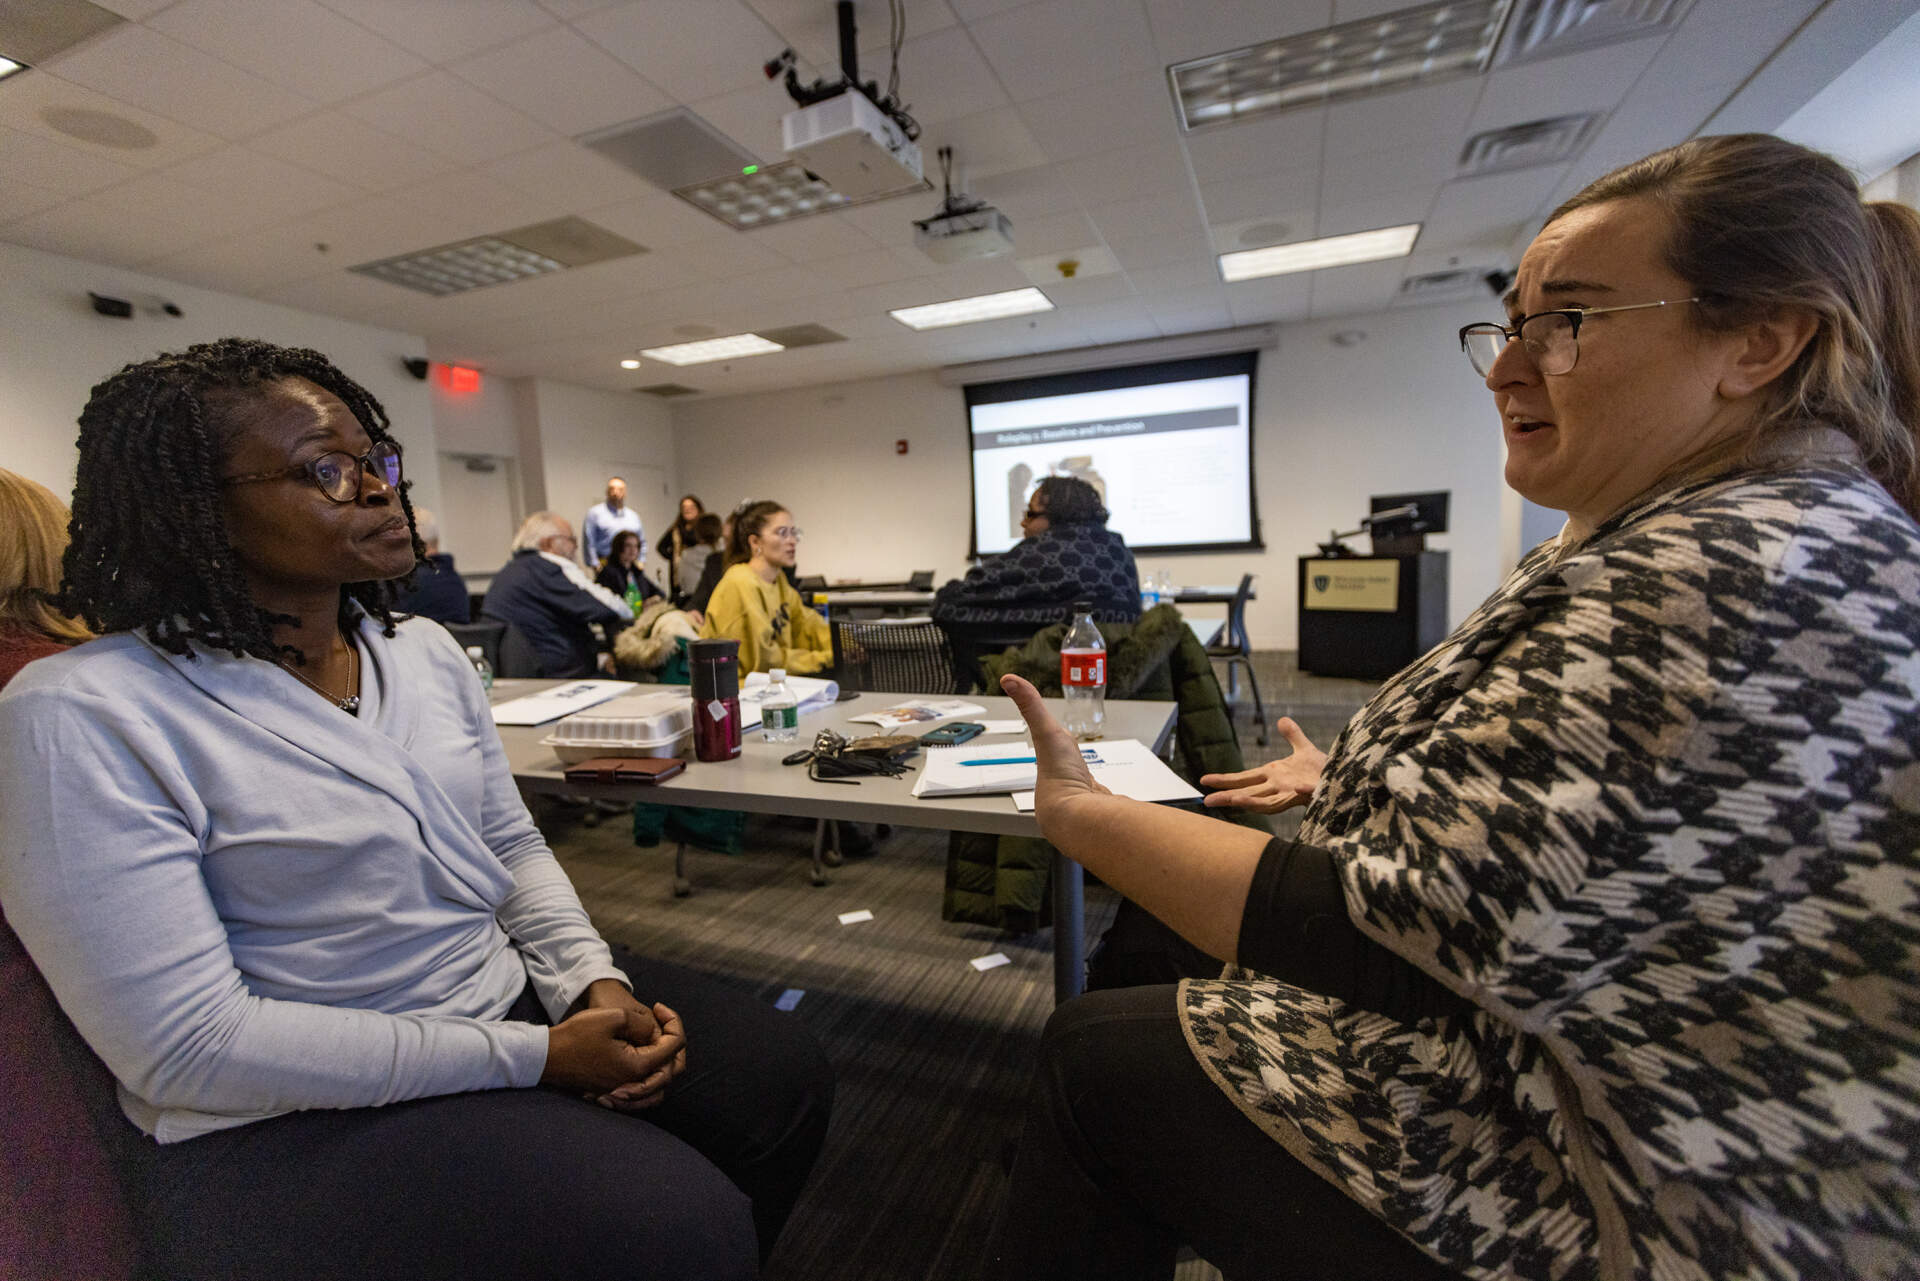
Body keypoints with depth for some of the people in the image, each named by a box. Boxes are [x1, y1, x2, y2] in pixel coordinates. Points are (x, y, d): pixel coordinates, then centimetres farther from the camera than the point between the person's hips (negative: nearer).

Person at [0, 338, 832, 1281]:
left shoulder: (424, 647, 4)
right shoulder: (85, 718, -17)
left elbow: (511, 844, 8)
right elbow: (191, 1047, -19)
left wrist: (593, 980, -9)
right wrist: (534, 1056, -22)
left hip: (517, 995, 6)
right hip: (298, 1123, -6)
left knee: (783, 1077, -1)